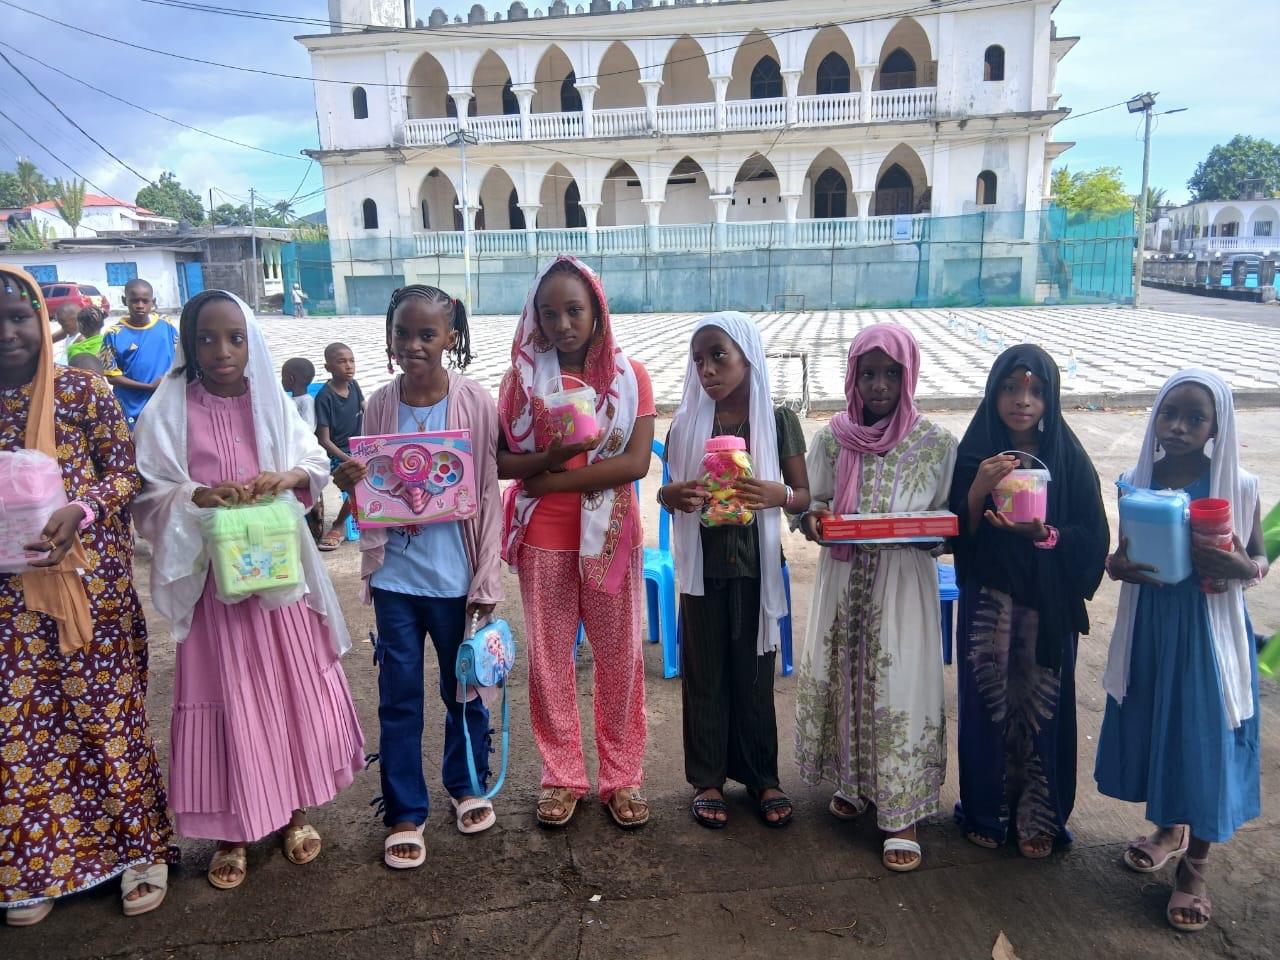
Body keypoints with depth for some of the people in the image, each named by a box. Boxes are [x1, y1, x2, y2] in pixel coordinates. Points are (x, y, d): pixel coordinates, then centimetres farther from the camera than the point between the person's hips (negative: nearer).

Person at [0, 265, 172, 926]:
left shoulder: (85, 392, -2)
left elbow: (127, 471, -3)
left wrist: (80, 510, -21)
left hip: (94, 582, -2)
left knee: (108, 711, 5)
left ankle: (139, 847, 21)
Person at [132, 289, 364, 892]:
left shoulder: (272, 402, 2)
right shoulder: (170, 410, -6)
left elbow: (318, 464, 6)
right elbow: (149, 497, -4)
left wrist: (286, 477, -15)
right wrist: (200, 495, -22)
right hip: (213, 574, -2)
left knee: (293, 685, 10)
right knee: (227, 695, 5)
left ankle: (295, 812, 30)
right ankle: (230, 831, 23)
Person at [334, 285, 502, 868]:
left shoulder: (475, 404, -8)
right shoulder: (380, 406, 0)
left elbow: (489, 496, -6)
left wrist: (486, 579, -8)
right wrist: (351, 482, -13)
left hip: (455, 575, -2)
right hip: (394, 576, 2)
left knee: (463, 688, 15)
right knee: (398, 696, 10)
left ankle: (466, 785, 38)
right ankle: (405, 812, 26)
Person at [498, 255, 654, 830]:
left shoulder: (629, 376, -1)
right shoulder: (523, 376, 1)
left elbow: (637, 462, -12)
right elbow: (501, 461, -1)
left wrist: (552, 480, -14)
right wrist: (551, 455, -21)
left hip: (610, 536, -1)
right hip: (543, 541, 1)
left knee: (619, 658, 8)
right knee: (549, 659, 9)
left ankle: (622, 776, 24)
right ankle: (561, 777, 25)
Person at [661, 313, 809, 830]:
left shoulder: (779, 420, -3)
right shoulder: (687, 423, 1)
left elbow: (805, 495, 0)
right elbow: (669, 491, 9)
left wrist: (776, 495, -22)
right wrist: (673, 495, -15)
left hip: (757, 564, -1)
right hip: (703, 564, 1)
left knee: (754, 670, 10)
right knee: (704, 671, 8)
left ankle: (761, 775, 26)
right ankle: (708, 778, 23)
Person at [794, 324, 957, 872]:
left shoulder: (935, 442, -4)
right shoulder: (833, 438, 1)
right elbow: (812, 501, 8)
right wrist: (813, 517, -14)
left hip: (903, 583, -2)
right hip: (844, 580, 3)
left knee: (900, 688, -1)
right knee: (840, 677, 11)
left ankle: (900, 815, 12)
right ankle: (852, 781, 35)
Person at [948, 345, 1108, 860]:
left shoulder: (1070, 459, -4)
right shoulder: (975, 454, -3)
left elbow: (1091, 538, -4)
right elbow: (959, 535, -3)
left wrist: (1041, 533, -21)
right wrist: (978, 491, -20)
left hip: (1049, 604, 0)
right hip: (987, 602, 0)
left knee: (1041, 704, 8)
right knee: (987, 702, 7)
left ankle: (1039, 816, 27)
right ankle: (986, 811, 26)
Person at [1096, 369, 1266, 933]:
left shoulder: (1239, 487, -8)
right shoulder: (1136, 482, -1)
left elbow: (1260, 559, 1)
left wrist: (1239, 568, -21)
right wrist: (1119, 565, -16)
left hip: (1210, 629, -3)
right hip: (1149, 626, 3)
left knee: (1205, 739, 5)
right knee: (1155, 728, 15)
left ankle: (1194, 871, 23)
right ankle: (1170, 829, 41)